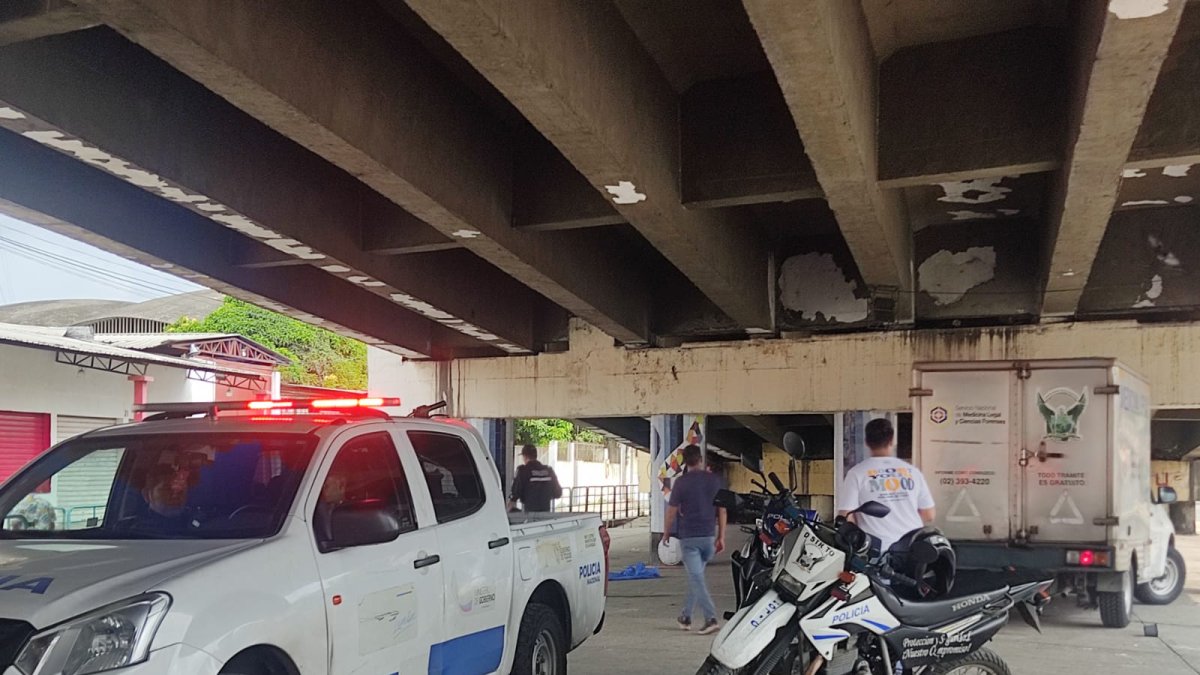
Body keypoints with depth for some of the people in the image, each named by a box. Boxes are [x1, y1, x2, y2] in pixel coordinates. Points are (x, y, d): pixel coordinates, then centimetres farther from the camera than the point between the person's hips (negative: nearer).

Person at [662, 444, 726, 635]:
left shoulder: (681, 482, -7)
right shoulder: (715, 480, 2)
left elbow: (672, 511, -4)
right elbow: (722, 510, 3)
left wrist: (666, 533, 11)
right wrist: (721, 537, 10)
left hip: (689, 537, -4)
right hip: (709, 536, 4)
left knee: (697, 578, -4)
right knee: (696, 576, 17)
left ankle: (710, 618, -15)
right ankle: (686, 616, 24)